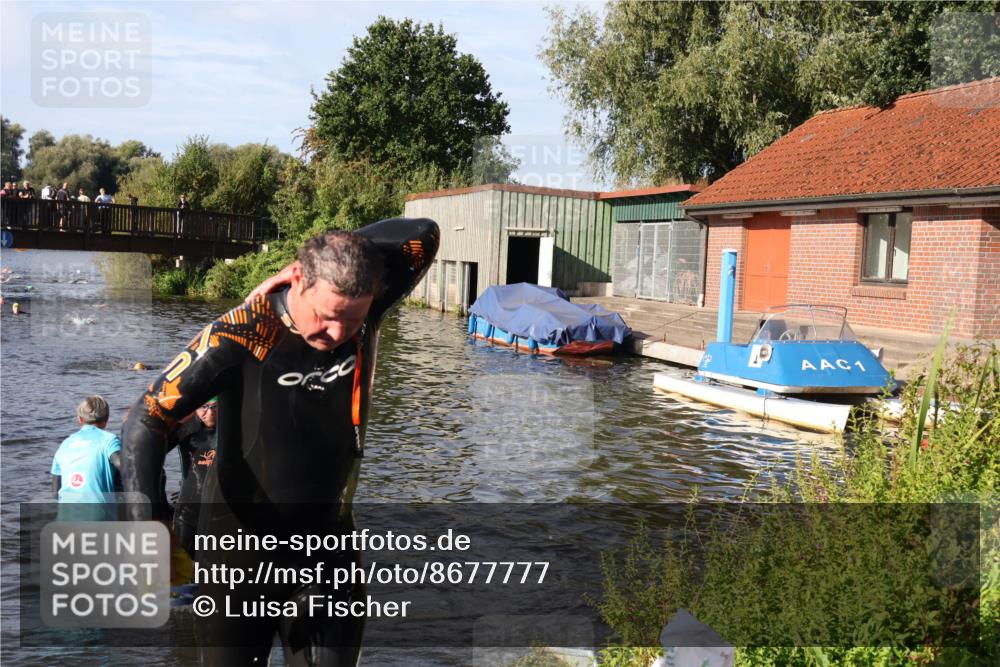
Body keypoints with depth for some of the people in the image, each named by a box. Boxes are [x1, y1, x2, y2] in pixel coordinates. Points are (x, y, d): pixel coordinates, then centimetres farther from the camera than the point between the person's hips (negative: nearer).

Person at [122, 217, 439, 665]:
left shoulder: (363, 317, -8)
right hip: (239, 550, -3)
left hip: (329, 549, 3)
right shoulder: (237, 338, -20)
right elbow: (149, 417, -17)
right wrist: (144, 517, -28)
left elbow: (424, 235, -6)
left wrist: (340, 251, -12)